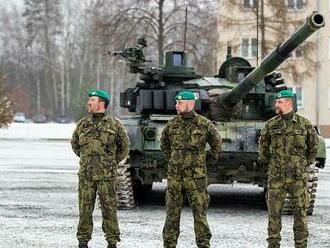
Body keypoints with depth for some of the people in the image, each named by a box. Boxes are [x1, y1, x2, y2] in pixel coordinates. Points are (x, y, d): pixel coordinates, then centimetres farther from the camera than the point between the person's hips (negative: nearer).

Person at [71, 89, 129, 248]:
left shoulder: (114, 125, 0)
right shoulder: (83, 124, 8)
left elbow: (124, 146, 11)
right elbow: (74, 144, 24)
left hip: (106, 175, -3)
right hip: (86, 174, 3)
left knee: (109, 208, -1)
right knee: (85, 208, 4)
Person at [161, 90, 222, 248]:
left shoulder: (204, 124, -4)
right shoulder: (172, 124, 6)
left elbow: (216, 142, 11)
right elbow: (164, 143, 25)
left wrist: (210, 158, 12)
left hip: (196, 176, -3)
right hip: (174, 176, 3)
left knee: (199, 211, -2)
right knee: (172, 211, 5)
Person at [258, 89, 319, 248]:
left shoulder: (304, 124, 0)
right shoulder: (271, 125, 3)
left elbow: (314, 145, 13)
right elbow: (263, 145, 17)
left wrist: (306, 163, 11)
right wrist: (267, 163, 14)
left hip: (298, 176, -1)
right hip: (276, 176, 1)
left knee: (300, 212, 2)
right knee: (274, 212, 1)